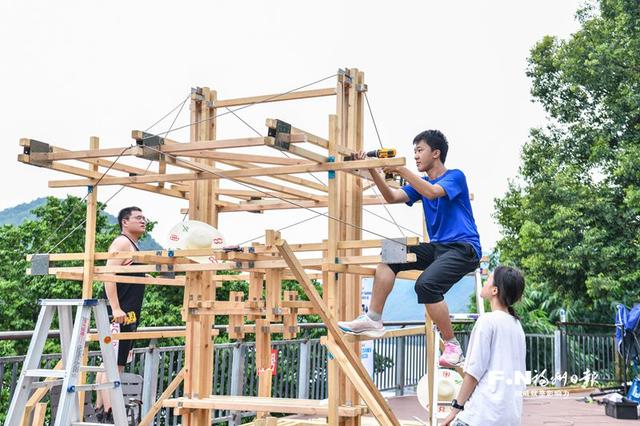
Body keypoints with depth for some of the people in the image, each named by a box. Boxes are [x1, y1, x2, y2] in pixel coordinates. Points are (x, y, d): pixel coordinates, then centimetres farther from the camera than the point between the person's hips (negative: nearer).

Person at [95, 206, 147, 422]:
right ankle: (109, 413, -14)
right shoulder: (122, 243, -8)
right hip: (118, 314, -10)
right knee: (114, 364, -12)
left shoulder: (134, 246, 21)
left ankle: (100, 409, 16)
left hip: (128, 315, 10)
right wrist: (115, 308, -26)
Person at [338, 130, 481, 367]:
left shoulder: (455, 176, -4)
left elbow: (432, 192, -24)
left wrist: (400, 169, -24)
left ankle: (453, 347, -16)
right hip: (437, 247, 8)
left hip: (464, 248, -8)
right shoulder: (420, 184, 17)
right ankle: (373, 319, -9)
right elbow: (392, 197, 2)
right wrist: (372, 171, -9)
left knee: (426, 284, -30)